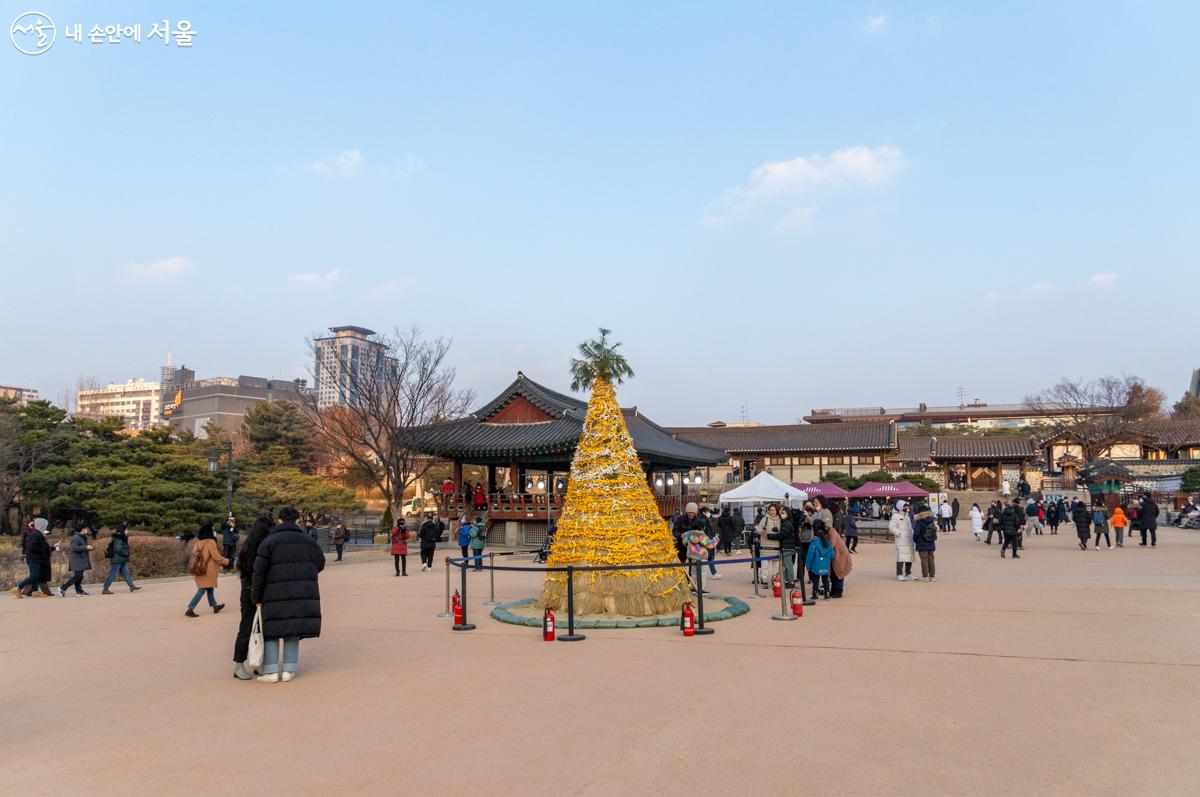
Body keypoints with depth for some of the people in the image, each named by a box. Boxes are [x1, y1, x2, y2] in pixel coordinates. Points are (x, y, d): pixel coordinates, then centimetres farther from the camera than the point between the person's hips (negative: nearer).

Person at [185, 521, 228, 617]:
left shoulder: (198, 542, 2)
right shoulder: (211, 542, -17)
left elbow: (194, 554, 9)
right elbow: (216, 556, -16)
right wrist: (226, 561, 0)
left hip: (199, 569, 8)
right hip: (207, 570, -7)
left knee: (210, 588, 20)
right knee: (202, 590, -1)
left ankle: (215, 606, 32)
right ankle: (190, 609, -5)